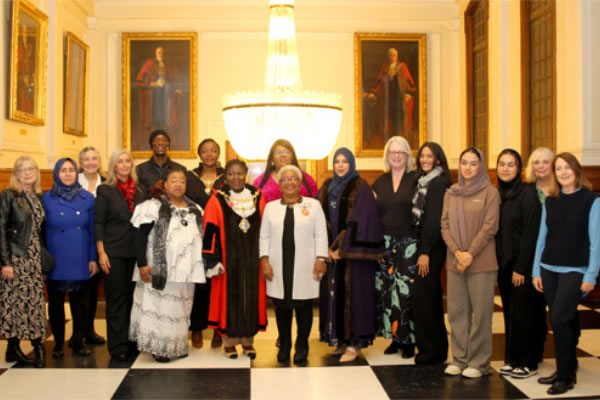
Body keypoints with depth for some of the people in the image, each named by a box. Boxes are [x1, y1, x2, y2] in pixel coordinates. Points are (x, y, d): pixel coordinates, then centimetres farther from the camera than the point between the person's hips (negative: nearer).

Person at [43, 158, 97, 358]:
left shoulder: (87, 198, 2)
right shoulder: (47, 199, -1)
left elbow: (93, 230, 5)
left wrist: (93, 258, 1)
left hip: (80, 262, 1)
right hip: (56, 262, -1)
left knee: (81, 304, 6)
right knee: (55, 304, 8)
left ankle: (78, 342, 21)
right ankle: (58, 343, 22)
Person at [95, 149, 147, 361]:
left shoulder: (141, 191, 10)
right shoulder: (105, 190, 0)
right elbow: (98, 223, -4)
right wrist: (101, 253, -11)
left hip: (136, 252, 4)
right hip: (114, 252, -3)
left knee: (134, 296, 8)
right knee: (116, 298, 2)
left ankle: (132, 340, 19)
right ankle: (118, 346, 9)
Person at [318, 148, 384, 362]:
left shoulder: (360, 188, -6)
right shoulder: (328, 187, 12)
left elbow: (360, 222, -13)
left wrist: (343, 248, -14)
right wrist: (328, 247, -2)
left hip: (353, 251, -6)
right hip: (332, 250, 6)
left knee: (353, 292, -3)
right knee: (333, 292, 7)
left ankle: (354, 343, 4)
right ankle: (340, 339, 17)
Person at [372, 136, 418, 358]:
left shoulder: (416, 180, 0)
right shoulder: (380, 182, 13)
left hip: (409, 244, -4)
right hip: (384, 245, 4)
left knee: (407, 291, -4)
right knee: (387, 291, 5)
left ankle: (408, 340, 8)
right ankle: (394, 337, 18)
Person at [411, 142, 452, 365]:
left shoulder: (440, 183, -12)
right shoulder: (423, 181, 14)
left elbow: (435, 219, -17)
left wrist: (425, 252, -19)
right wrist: (421, 249, 9)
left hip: (432, 247, -9)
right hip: (422, 244, 9)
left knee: (424, 298, -5)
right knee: (431, 297, 14)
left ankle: (430, 352, 5)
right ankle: (438, 349, 25)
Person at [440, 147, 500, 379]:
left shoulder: (490, 192, -2)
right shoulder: (451, 193, 11)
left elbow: (490, 227, -8)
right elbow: (445, 225, 6)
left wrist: (470, 254, -13)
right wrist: (457, 252, -9)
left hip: (482, 262, -4)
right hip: (454, 261, 4)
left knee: (481, 312, 1)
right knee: (456, 311, 8)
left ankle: (479, 362, 13)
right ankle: (459, 359, 20)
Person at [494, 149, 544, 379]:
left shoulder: (527, 193, -11)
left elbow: (530, 233, -14)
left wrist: (521, 267, -15)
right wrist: (496, 262, 5)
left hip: (522, 264, -6)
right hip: (503, 263, 6)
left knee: (523, 313, 1)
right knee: (509, 312, 11)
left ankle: (528, 362, 14)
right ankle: (512, 359, 22)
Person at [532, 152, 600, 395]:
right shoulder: (550, 201, 8)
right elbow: (542, 236, 10)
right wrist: (536, 270, 8)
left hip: (575, 270, -4)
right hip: (549, 269, 4)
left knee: (559, 320, -11)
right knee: (565, 320, 10)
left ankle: (566, 376, 3)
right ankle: (566, 369, 22)